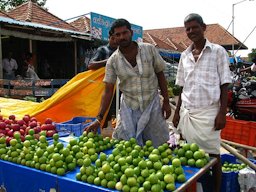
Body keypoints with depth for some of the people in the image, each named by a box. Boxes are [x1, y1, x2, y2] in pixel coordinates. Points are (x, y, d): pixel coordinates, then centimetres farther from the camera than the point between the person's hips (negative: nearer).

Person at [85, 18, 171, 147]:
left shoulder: (150, 50, -8)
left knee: (158, 147, 9)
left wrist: (166, 102, 0)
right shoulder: (113, 61, -8)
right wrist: (99, 119, -11)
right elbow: (108, 92, -5)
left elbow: (160, 75, 2)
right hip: (129, 109, 0)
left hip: (152, 105, 0)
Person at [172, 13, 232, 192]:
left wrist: (222, 113, -9)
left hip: (208, 112, -4)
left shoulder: (218, 51, -1)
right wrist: (177, 112, 13)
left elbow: (224, 85, -2)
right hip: (186, 112, 4)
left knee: (213, 155, 4)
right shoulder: (185, 55, 11)